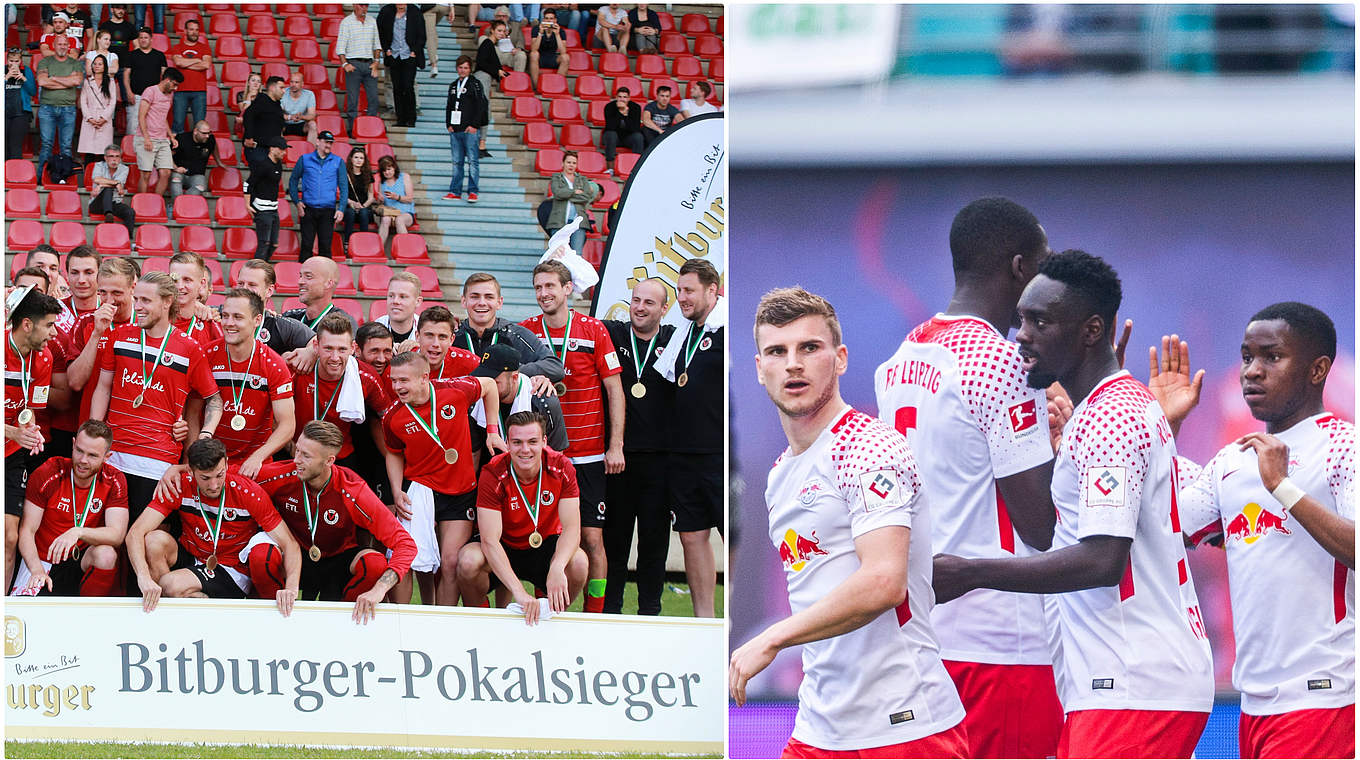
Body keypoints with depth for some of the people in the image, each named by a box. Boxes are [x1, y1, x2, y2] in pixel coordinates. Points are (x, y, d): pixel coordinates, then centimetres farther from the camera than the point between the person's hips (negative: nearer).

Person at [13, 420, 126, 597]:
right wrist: (37, 570, -26)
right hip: (43, 561, -1)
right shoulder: (48, 474, -10)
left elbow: (117, 535, -17)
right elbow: (26, 530, -9)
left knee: (106, 555, -33)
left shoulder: (114, 481, -7)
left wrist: (78, 532, -36)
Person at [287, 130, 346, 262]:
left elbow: (343, 187, 6)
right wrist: (297, 201, 0)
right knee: (306, 245, -1)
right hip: (308, 209, 0)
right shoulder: (305, 160, 7)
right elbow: (293, 180, 13)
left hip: (328, 211, 0)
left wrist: (341, 209, -4)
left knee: (325, 246, -2)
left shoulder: (338, 162, 7)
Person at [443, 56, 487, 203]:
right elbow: (449, 106, 20)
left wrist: (474, 125, -12)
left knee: (472, 161, -6)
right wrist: (449, 124, 7)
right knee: (457, 162, 8)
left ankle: (472, 192, -5)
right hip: (455, 130, 6)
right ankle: (455, 191, 11)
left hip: (470, 130, -6)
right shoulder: (453, 86, 17)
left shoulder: (475, 84, -1)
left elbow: (480, 106, -7)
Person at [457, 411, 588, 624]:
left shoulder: (561, 469, -16)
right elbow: (490, 540, -31)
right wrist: (519, 591, -45)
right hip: (504, 547, -1)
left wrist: (557, 568, -44)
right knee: (469, 561, -34)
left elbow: (571, 528, -20)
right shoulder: (493, 475, -23)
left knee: (578, 562, -31)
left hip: (545, 546, 1)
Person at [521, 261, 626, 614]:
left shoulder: (593, 330, -1)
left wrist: (615, 446, -4)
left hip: (588, 455, -2)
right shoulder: (526, 332, 3)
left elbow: (614, 389, 1)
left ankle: (594, 616, 3)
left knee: (591, 538, -3)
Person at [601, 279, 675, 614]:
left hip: (659, 457, 0)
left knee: (655, 536, 4)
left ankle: (650, 609, 12)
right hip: (616, 455, 0)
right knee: (614, 534, 3)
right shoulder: (612, 335, 6)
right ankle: (610, 608, 11)